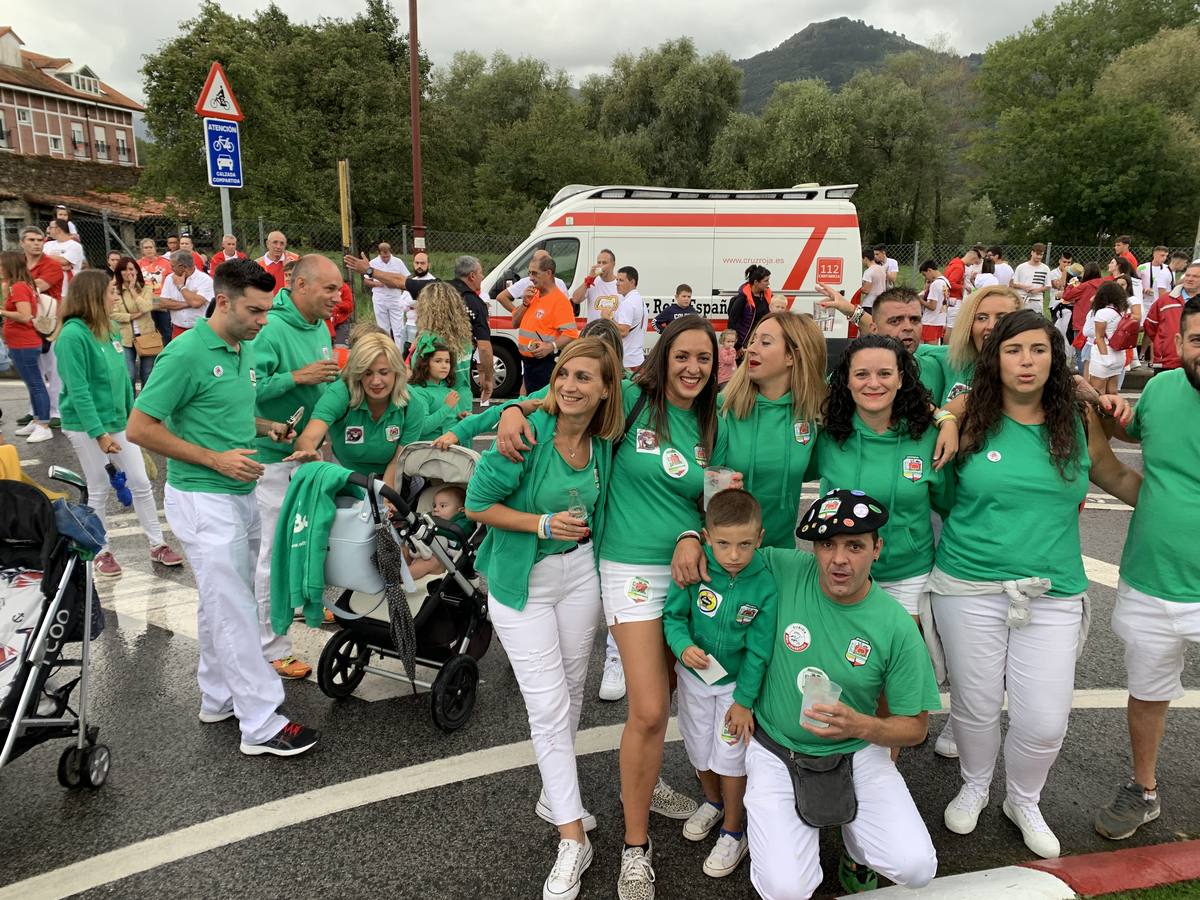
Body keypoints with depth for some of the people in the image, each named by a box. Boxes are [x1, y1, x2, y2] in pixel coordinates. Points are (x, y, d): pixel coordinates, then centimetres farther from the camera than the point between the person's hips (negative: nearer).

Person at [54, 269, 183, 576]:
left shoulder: (110, 330, 4)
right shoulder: (73, 335, -19)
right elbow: (78, 391, -21)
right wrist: (100, 433, -22)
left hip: (119, 422, 7)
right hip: (87, 427, -7)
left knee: (141, 484, 9)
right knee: (99, 491, 6)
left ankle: (157, 545, 19)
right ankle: (100, 552, 24)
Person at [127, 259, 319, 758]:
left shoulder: (245, 348, 7)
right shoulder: (186, 353, -18)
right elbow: (140, 427, -17)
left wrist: (263, 425, 4)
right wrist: (216, 459, -18)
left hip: (240, 495, 8)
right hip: (203, 499, -8)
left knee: (222, 603, 18)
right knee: (233, 611, -4)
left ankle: (218, 698, 32)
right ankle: (261, 725, 4)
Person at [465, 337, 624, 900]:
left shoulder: (604, 442, -6)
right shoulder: (527, 432, -21)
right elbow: (477, 504, -16)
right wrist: (544, 524, -23)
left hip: (579, 571, 5)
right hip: (521, 580, -5)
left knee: (571, 692, 17)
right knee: (548, 706, -3)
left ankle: (555, 795, 40)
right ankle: (573, 838, 10)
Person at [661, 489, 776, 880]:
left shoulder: (764, 586, -23)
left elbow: (758, 651, -15)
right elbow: (673, 614, -10)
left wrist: (744, 700, -11)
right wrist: (683, 646, -30)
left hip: (735, 682, -2)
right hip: (694, 676, 2)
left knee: (730, 757, 8)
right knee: (699, 749, 20)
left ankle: (733, 832, 31)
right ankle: (713, 801, 50)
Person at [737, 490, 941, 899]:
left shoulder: (897, 627, -13)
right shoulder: (786, 571, -14)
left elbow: (916, 727, -4)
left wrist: (860, 726, -23)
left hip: (857, 753, 1)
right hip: (776, 751, -1)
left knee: (916, 867, -17)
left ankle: (856, 844, 19)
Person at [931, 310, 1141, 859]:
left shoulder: (1080, 423, 1)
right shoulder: (969, 420, -4)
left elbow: (1120, 480, 16)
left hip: (1054, 594, 2)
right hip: (970, 588, -1)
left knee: (1044, 721, 4)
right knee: (975, 705, 12)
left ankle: (1023, 801, 36)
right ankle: (974, 787, 43)